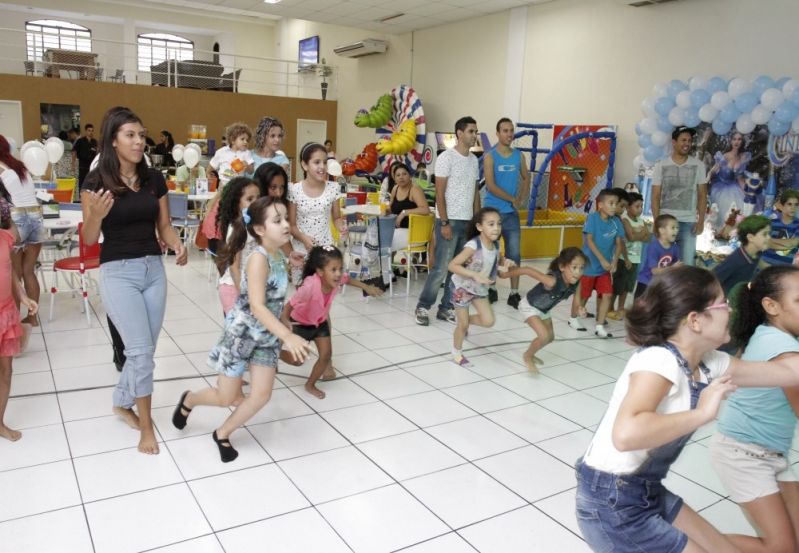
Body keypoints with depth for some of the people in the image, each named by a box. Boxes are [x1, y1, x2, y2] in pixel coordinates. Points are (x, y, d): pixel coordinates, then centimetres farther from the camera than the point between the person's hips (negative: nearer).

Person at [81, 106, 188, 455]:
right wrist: (97, 214, -26)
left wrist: (178, 246, -11)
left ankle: (123, 403, 37)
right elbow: (89, 239, -6)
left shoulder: (154, 179, 3)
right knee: (141, 351, -7)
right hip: (118, 273, -5)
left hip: (154, 269, 5)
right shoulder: (95, 182, -9)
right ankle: (146, 426, 9)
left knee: (144, 350, 13)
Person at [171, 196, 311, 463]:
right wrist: (288, 336, -40)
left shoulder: (279, 255, -1)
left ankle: (222, 435, 23)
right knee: (226, 398, 7)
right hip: (242, 333, -7)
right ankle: (189, 400, 40)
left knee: (262, 395, 0)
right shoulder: (258, 258, -25)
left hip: (266, 335, 7)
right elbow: (256, 306, -32)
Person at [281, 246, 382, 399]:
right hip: (300, 323, -5)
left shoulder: (336, 279, -24)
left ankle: (310, 385, 24)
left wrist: (367, 287, 3)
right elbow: (290, 304, -37)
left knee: (326, 355, 1)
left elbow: (348, 279, 1)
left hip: (320, 322, 5)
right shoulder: (310, 286, -42)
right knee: (297, 359, 3)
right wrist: (284, 321, -54)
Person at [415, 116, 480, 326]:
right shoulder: (447, 157, -8)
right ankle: (423, 306, 8)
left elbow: (475, 192, 16)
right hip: (450, 221, -7)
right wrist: (444, 223, -16)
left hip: (467, 222, 7)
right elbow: (440, 193, -11)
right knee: (441, 268, -6)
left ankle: (446, 307, 17)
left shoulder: (474, 160, 13)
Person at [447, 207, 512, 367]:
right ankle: (457, 353, 29)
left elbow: (498, 261, 12)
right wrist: (475, 275, -41)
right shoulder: (473, 246, -31)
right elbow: (452, 265, -34)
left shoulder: (495, 245, -10)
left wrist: (504, 265, -11)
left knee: (488, 321, -1)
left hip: (480, 288, 6)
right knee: (463, 325, 4)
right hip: (462, 287, -6)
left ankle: (464, 320, 28)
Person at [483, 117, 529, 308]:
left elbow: (526, 178, 20)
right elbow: (491, 186, -15)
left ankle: (514, 294, 6)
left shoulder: (519, 156, 6)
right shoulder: (490, 156, -6)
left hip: (512, 213, 3)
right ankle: (491, 289, 20)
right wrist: (512, 199, -11)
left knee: (514, 254, 1)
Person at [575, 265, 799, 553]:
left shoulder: (707, 364, 1)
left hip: (647, 493, 8)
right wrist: (702, 413, -31)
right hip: (612, 504, -8)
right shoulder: (660, 360, -25)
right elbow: (626, 434, -42)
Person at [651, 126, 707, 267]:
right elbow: (655, 197, 2)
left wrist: (701, 221, -2)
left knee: (687, 262, -1)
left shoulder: (698, 165, 6)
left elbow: (702, 195, 7)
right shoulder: (661, 165, 3)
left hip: (688, 222, 1)